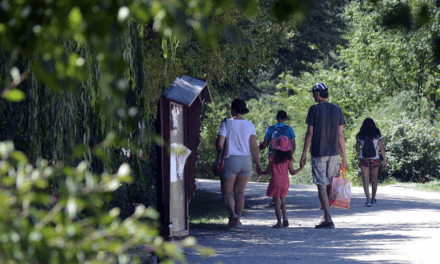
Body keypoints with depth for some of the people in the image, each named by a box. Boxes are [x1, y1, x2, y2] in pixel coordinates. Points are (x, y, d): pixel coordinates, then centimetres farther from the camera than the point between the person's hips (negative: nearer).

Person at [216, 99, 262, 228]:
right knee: (239, 192, 13)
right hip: (246, 160, 3)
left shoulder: (226, 123, -6)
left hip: (230, 160, -3)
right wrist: (258, 164, 6)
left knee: (227, 191, 4)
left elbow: (219, 144, -8)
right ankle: (237, 220, 12)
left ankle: (233, 214, -21)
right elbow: (254, 147, 0)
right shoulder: (250, 125, 3)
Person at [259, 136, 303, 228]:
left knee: (277, 202, 0)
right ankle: (285, 218, 3)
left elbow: (269, 171, 1)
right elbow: (292, 172, -2)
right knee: (282, 200, 19)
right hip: (285, 182, 3)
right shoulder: (288, 159, -3)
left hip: (276, 182, -3)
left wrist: (261, 173, 20)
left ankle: (279, 222, -2)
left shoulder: (272, 159, -6)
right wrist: (301, 168, 13)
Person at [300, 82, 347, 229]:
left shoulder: (314, 109, -7)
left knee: (322, 185, -5)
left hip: (318, 153, -5)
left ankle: (328, 219, -14)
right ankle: (326, 216, 25)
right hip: (334, 152, 5)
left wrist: (304, 154, -1)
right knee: (330, 184, 16)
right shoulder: (337, 110, 6)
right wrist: (344, 156, 10)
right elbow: (341, 135, 6)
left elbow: (310, 133, -7)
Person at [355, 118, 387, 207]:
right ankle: (373, 199, 23)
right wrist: (384, 161, 5)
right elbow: (382, 148, 0)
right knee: (374, 179, 15)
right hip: (374, 159, 1)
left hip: (363, 159, -1)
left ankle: (368, 199, -18)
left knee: (366, 180, -3)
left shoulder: (360, 135, 2)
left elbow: (357, 149, 10)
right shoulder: (377, 135, 1)